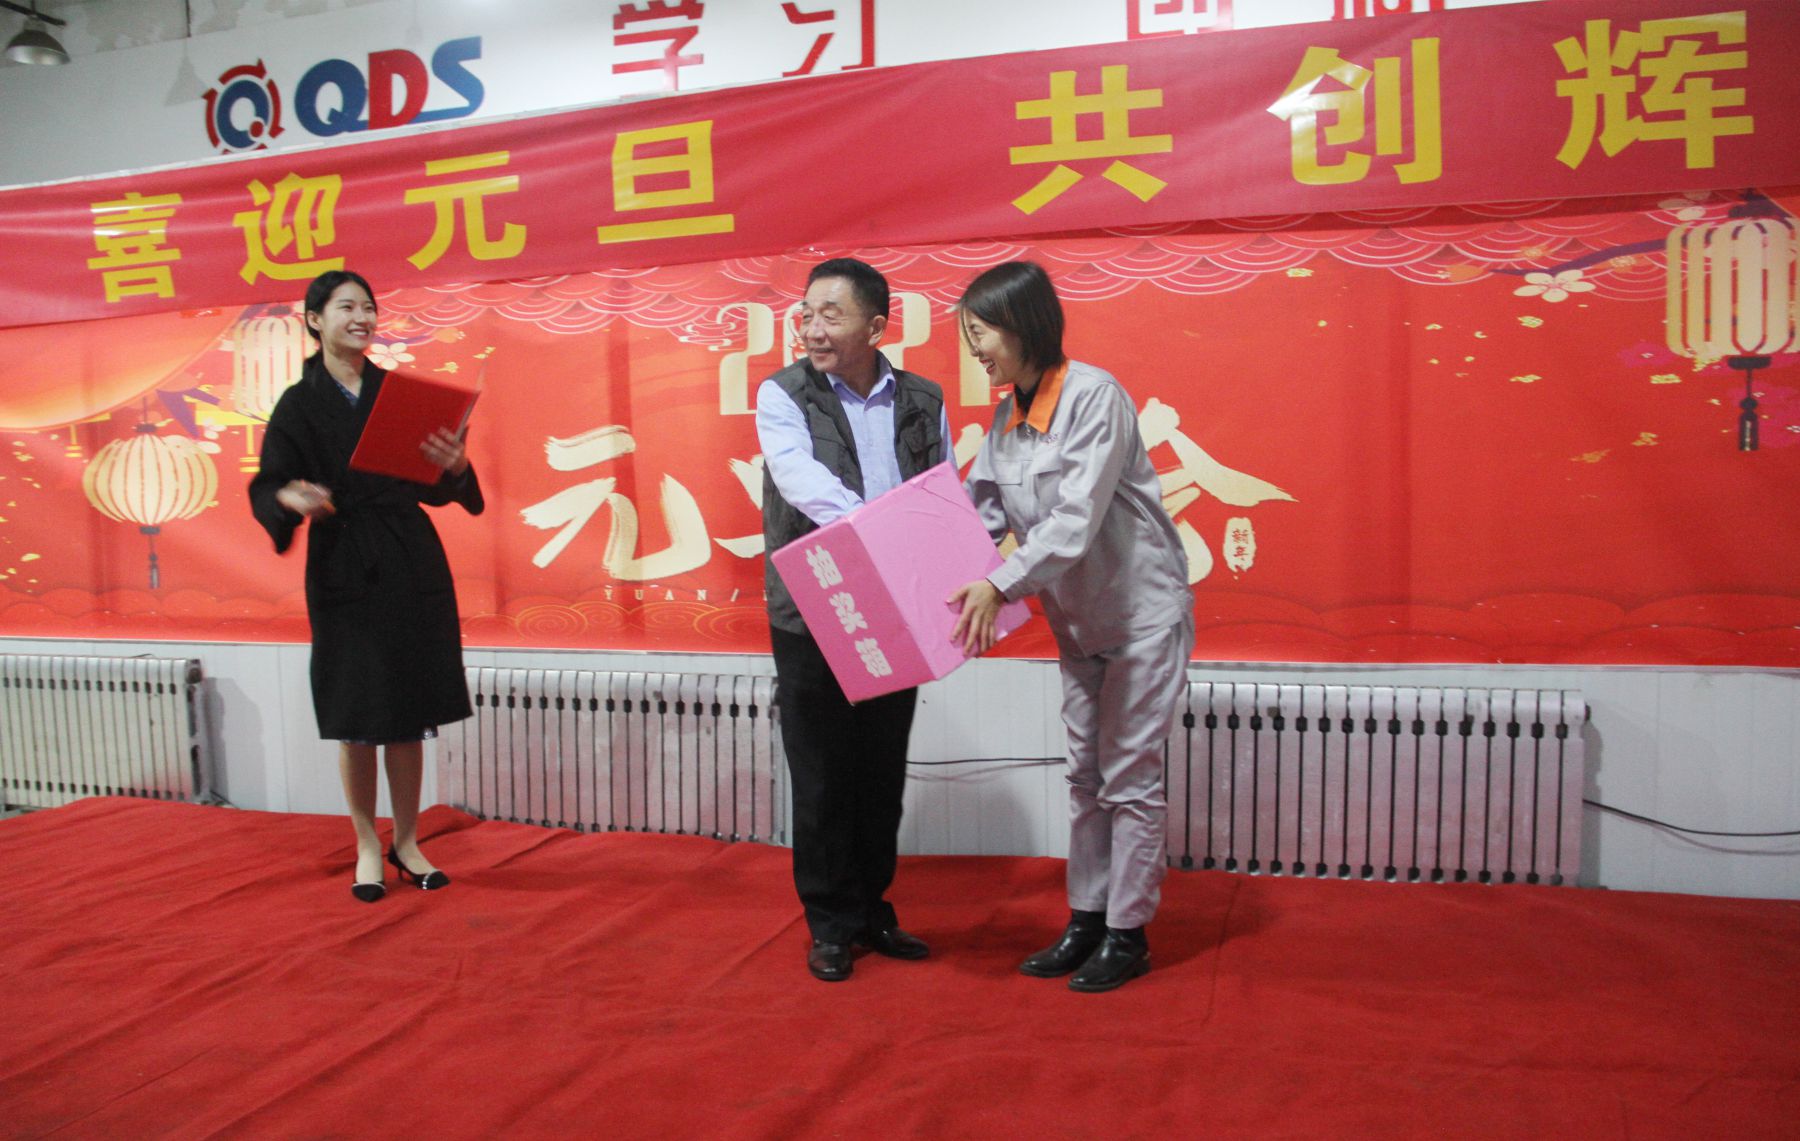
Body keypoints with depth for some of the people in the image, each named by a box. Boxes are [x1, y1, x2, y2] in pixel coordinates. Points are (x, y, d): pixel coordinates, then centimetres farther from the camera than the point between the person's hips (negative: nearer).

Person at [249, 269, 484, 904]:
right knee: (357, 718, 3)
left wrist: (455, 466, -14)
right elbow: (267, 486, -4)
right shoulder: (298, 405, 1)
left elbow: (432, 487, 8)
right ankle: (368, 849, 20)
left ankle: (407, 844, 21)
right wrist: (291, 499, -27)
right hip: (343, 571, -2)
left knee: (409, 714, 7)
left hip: (412, 566, 2)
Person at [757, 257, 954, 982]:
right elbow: (798, 475, -21)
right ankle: (831, 924, 21)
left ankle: (872, 909, 30)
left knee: (883, 773, 13)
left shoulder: (924, 401, 6)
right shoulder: (782, 395, -3)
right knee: (821, 777, 6)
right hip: (811, 620, -3)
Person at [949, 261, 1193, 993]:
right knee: (1086, 775, 14)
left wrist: (1001, 585, -35)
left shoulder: (1093, 395, -22)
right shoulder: (1006, 419, 1)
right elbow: (980, 515, 1)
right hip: (1078, 621, 8)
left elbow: (1078, 518, -29)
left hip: (1143, 611, -8)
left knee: (1130, 778, 1)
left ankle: (1127, 934, 14)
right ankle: (1087, 920, 26)